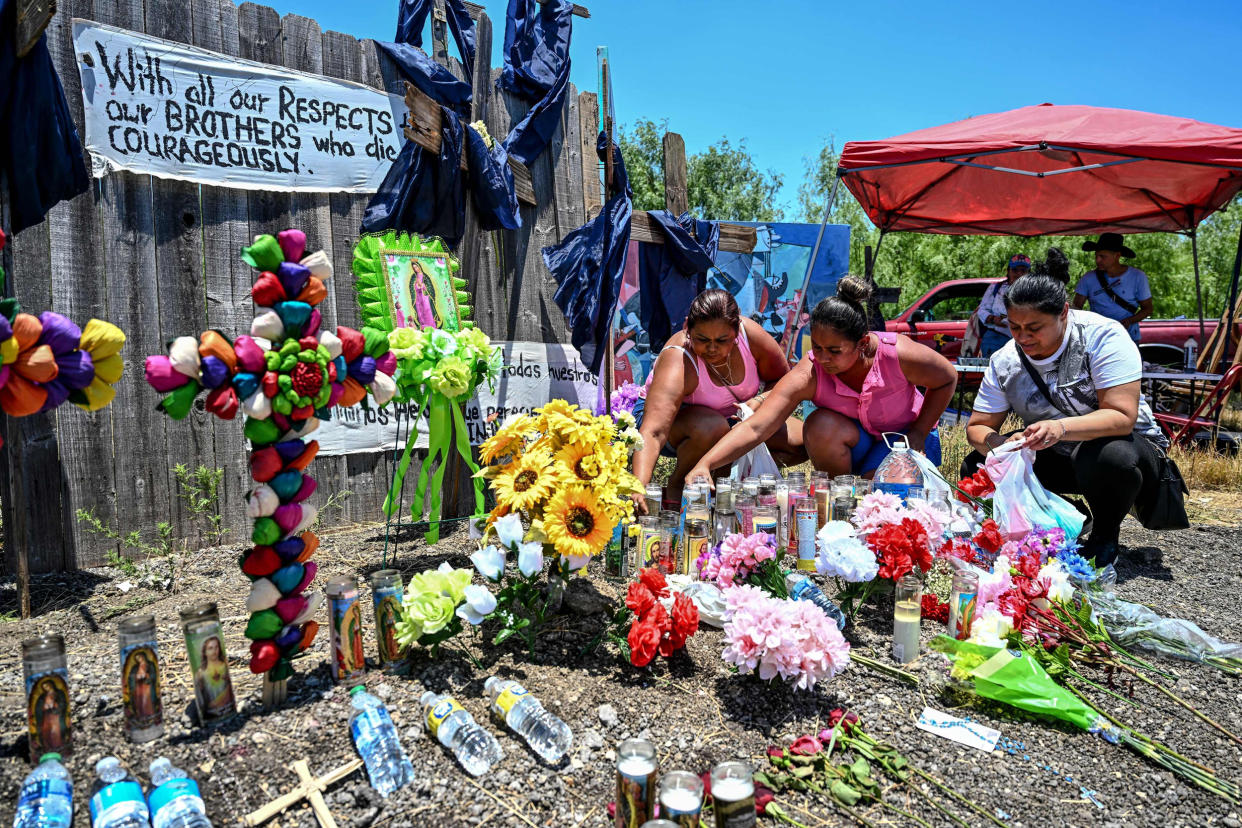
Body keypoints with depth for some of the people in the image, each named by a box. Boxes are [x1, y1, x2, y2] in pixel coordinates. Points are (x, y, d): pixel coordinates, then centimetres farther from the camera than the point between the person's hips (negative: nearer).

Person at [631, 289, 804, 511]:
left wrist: (760, 401, -26)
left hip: (735, 416, 5)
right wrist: (639, 487, -63)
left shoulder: (750, 334, -23)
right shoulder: (677, 363, -36)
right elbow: (652, 433, -47)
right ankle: (676, 484, -11)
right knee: (712, 427, -40)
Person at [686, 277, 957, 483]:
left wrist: (918, 434, -14)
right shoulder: (808, 375, -30)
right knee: (820, 425, -33)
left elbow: (947, 380, -7)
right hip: (854, 438, 1)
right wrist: (705, 464, -53)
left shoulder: (898, 355, -30)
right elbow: (754, 428, -39)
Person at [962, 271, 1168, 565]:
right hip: (1055, 459, 5)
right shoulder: (1004, 362, -9)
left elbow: (1123, 416, -29)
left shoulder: (1102, 336, -22)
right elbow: (977, 428, -7)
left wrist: (1062, 428, -47)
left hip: (1129, 445, -4)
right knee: (975, 468, -14)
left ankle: (1105, 536, -7)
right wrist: (998, 443, -31)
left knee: (1110, 455, -40)